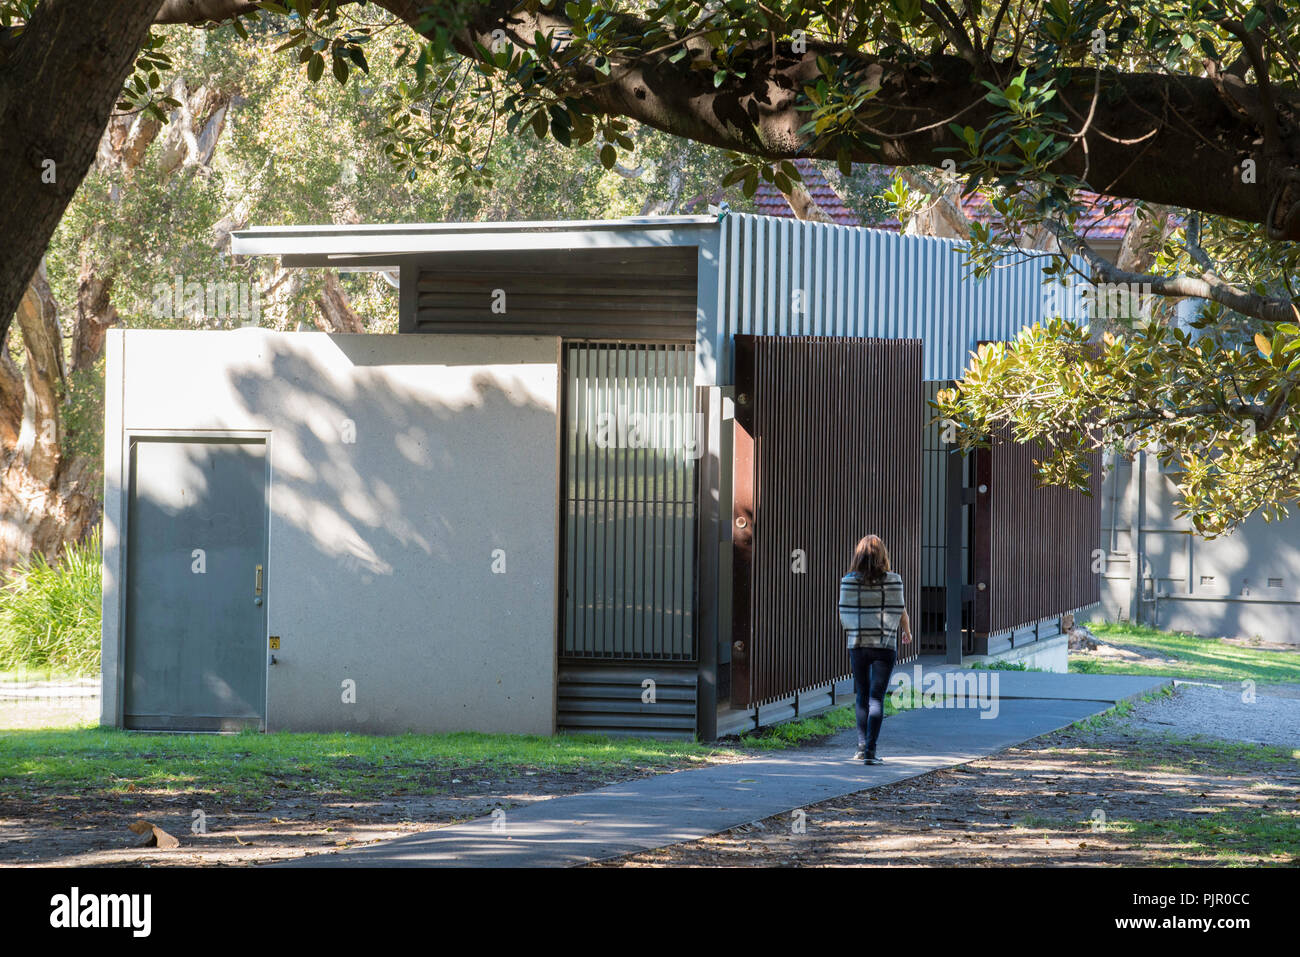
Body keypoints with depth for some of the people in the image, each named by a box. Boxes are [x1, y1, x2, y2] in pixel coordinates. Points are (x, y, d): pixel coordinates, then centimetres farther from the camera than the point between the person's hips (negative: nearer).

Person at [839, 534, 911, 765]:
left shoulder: (848, 581, -3)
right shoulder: (893, 580, -6)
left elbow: (843, 614, 1)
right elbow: (901, 611, -1)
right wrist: (907, 632, 20)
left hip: (857, 644, 2)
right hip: (885, 646, -2)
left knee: (863, 697, 15)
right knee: (876, 697, -2)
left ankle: (862, 747, 16)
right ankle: (870, 749, -11)